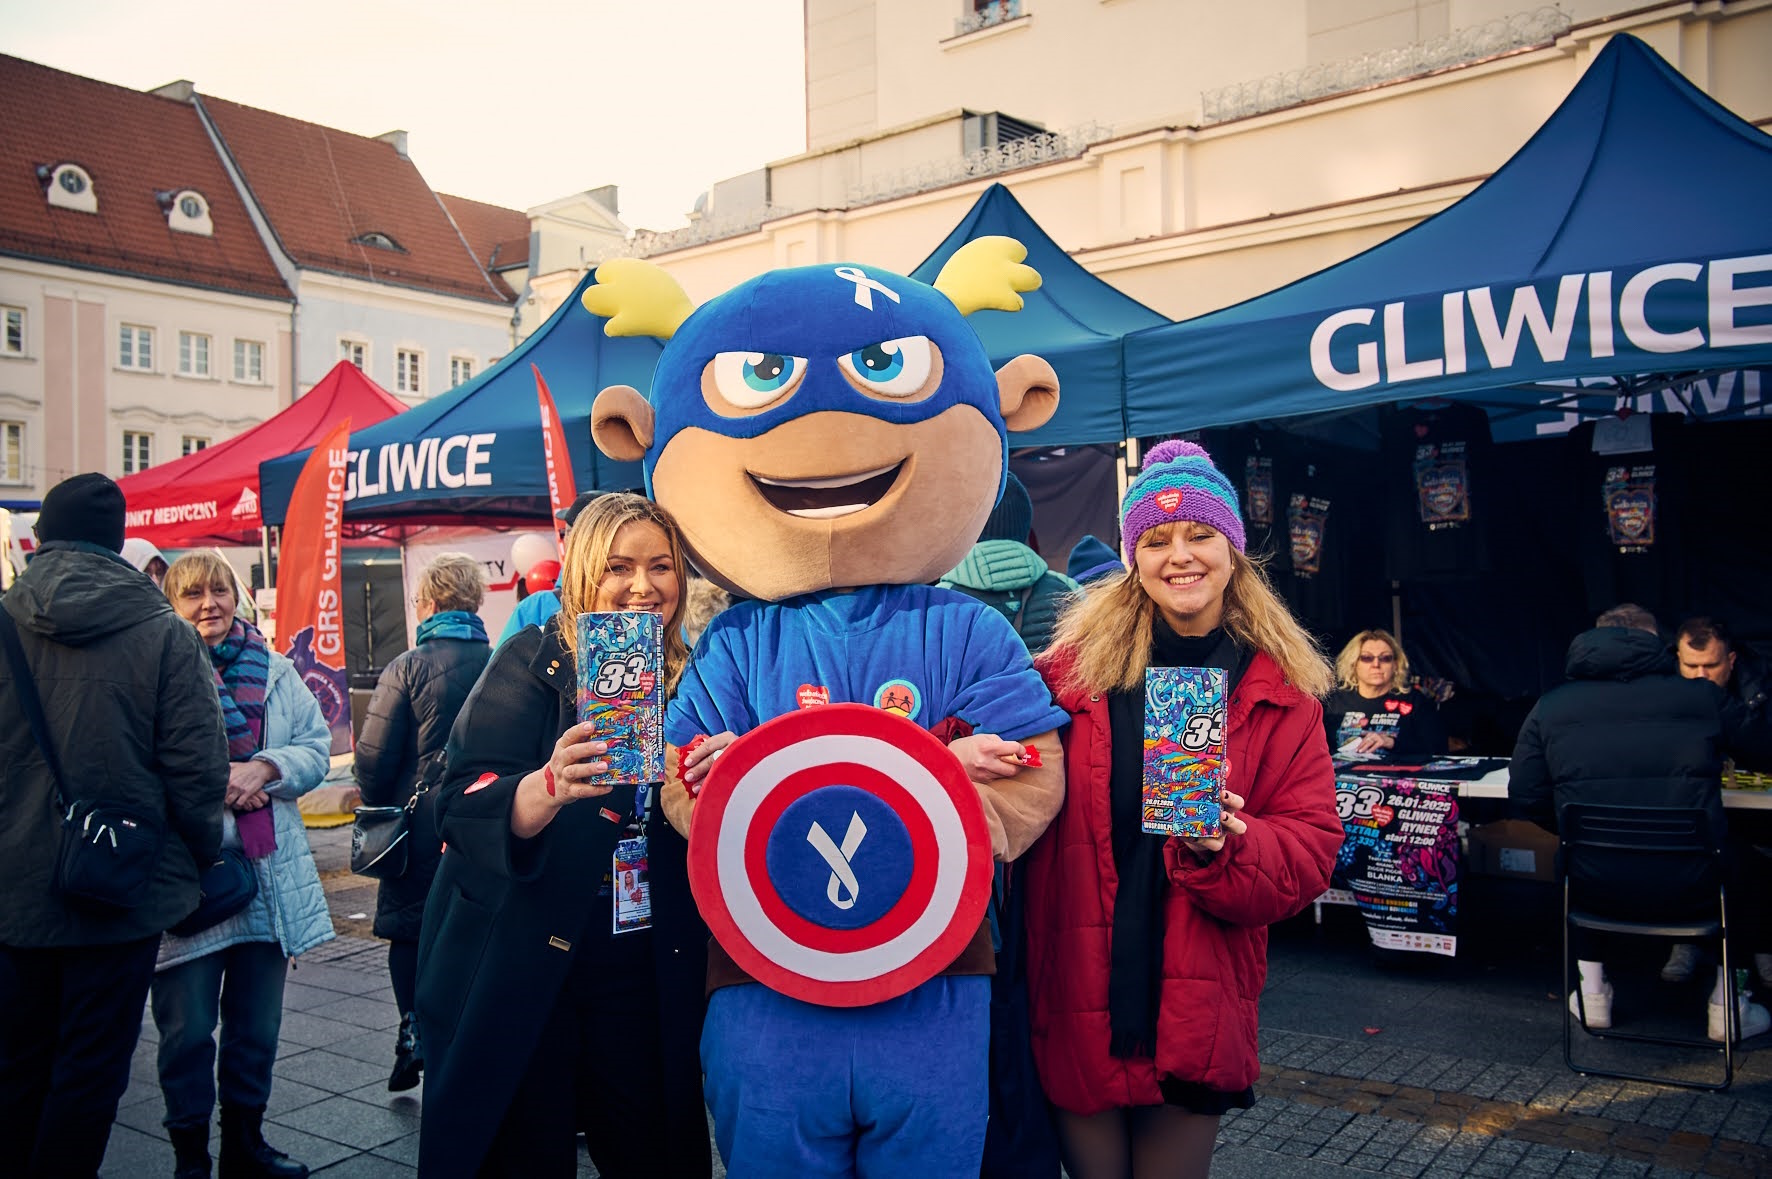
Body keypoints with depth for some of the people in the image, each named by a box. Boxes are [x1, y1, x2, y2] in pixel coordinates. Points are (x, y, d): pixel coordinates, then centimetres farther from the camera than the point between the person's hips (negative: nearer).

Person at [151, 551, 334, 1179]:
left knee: (258, 1024, 16)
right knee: (187, 1029, 6)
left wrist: (263, 770, -11)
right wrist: (212, 782, -19)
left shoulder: (274, 671, 8)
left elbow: (316, 746, 6)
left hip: (269, 875, 4)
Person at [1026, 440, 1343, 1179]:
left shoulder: (1282, 693, 3)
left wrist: (1228, 848, -20)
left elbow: (1312, 846, 0)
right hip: (1078, 998, -1)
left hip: (1197, 1002, 1)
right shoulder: (1074, 667, -1)